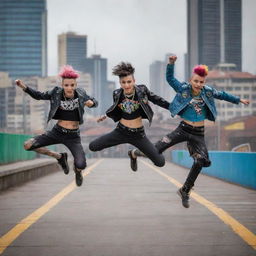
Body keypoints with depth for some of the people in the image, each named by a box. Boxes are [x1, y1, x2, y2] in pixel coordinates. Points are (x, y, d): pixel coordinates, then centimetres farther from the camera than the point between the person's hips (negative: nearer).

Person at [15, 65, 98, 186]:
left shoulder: (80, 93, -7)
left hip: (73, 136, -2)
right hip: (57, 132, 2)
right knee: (28, 145, -11)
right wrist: (24, 87, -10)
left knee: (81, 165, -22)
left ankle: (77, 171, 24)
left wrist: (91, 102, -17)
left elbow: (94, 102, 8)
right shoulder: (56, 92, -7)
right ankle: (59, 156, 13)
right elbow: (39, 96, 4)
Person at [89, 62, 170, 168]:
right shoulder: (117, 94, -7)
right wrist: (106, 116, 13)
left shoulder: (142, 90, -13)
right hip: (121, 132, 1)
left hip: (138, 134, -1)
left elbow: (157, 100, -1)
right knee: (93, 146, -7)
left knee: (160, 162, -5)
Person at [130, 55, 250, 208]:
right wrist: (171, 64, -23)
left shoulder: (208, 91, 0)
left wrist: (239, 100, 25)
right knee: (156, 150, -13)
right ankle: (136, 154, 20)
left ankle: (185, 191, 13)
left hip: (198, 133, 3)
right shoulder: (183, 89, -7)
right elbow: (170, 78, -8)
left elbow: (222, 95, 15)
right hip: (183, 129, -3)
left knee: (200, 161, -5)